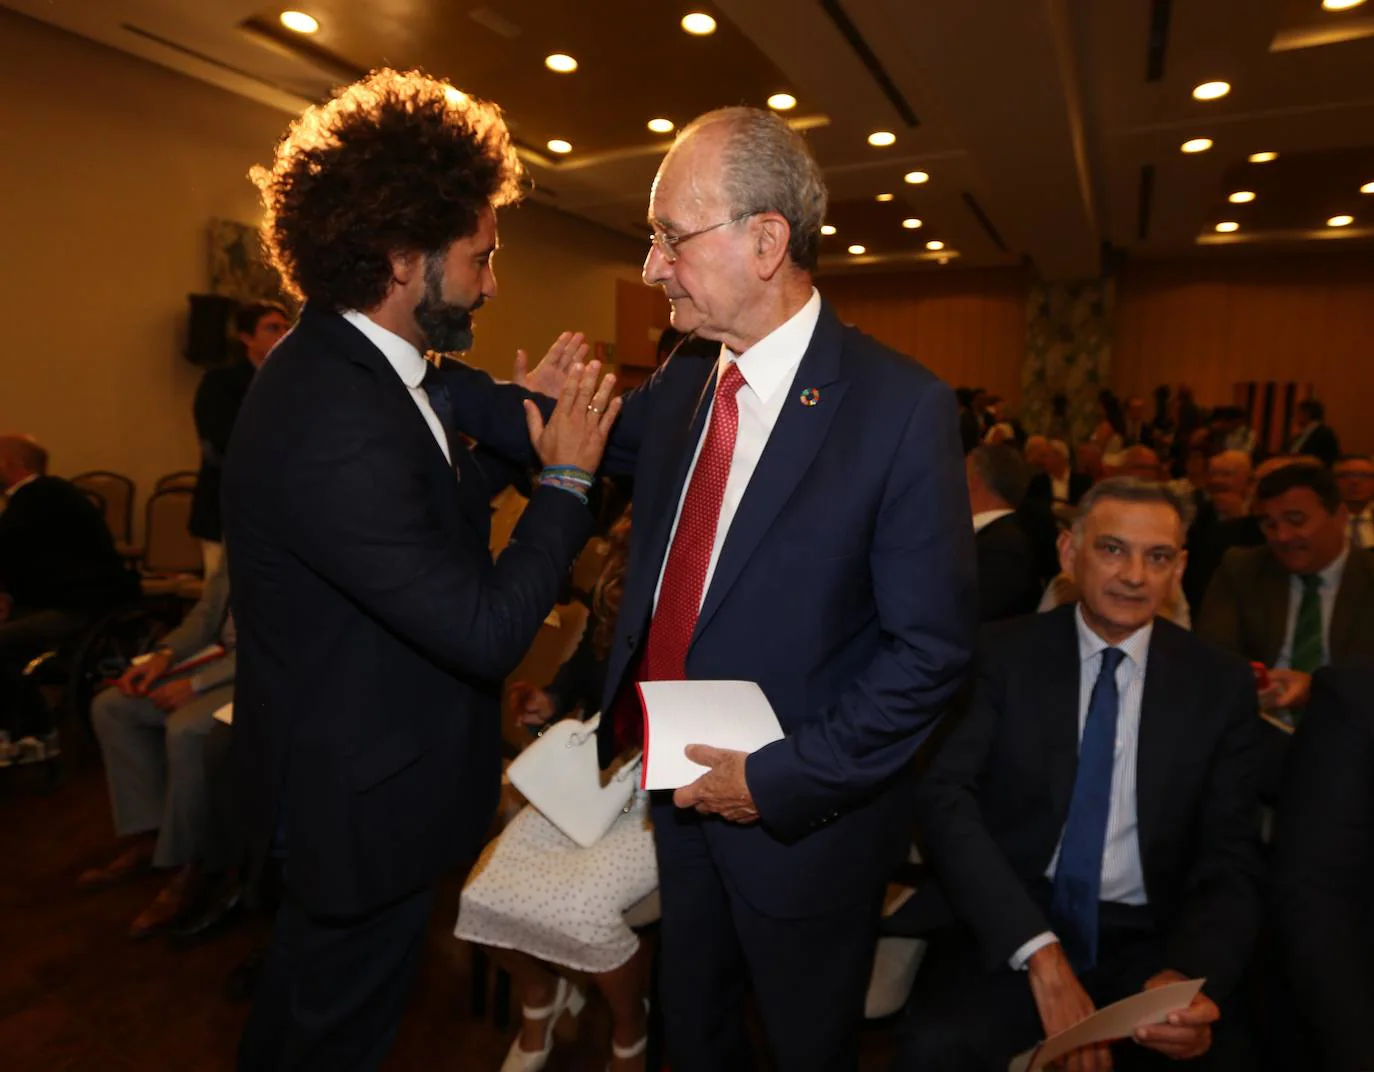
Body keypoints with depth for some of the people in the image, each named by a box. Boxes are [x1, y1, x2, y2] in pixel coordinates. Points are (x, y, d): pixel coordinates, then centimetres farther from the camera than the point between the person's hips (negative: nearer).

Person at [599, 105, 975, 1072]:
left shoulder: (903, 408, -21)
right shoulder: (680, 384, -1)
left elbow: (933, 648, -19)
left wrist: (783, 778, -18)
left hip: (801, 815, -5)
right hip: (679, 784, 5)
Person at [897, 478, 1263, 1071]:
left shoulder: (1221, 683, 3)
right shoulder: (1003, 653, -3)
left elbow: (1230, 860, 2)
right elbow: (944, 796, -11)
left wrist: (1191, 975, -18)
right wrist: (1040, 952, -21)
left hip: (1148, 940, 2)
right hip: (1008, 925, -2)